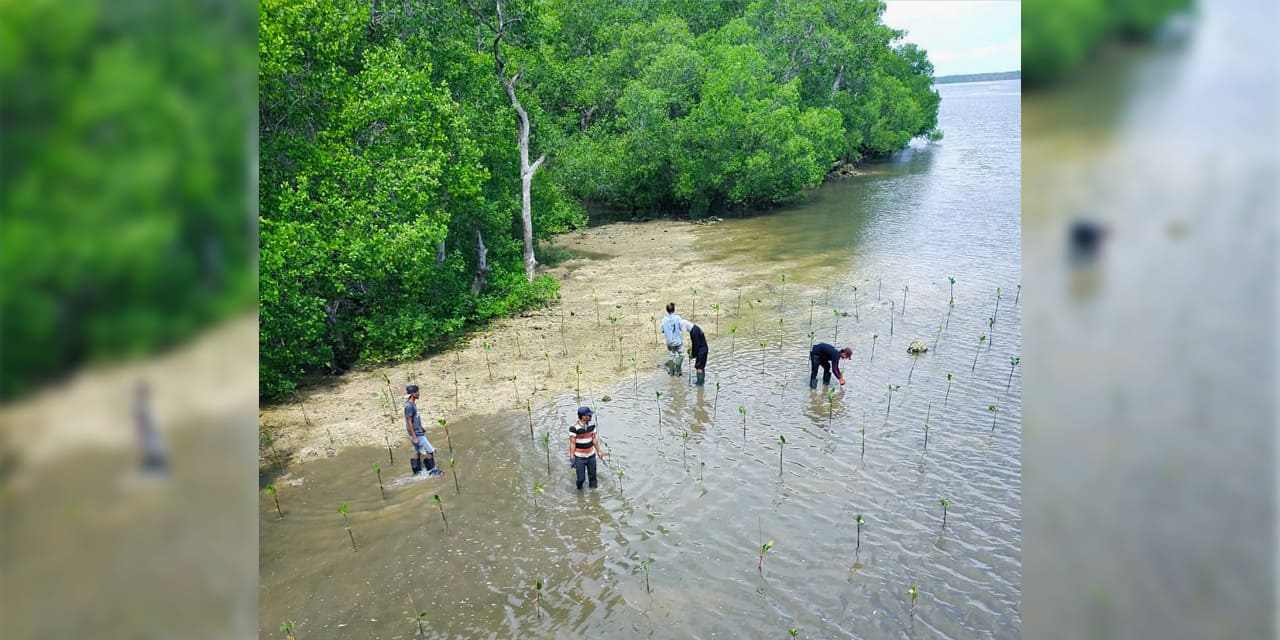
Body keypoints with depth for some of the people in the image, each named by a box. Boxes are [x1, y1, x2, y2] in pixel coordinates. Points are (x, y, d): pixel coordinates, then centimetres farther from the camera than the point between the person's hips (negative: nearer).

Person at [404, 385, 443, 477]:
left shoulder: (413, 404, 9)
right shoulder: (409, 406, -21)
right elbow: (409, 422, -22)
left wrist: (422, 429, 27)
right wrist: (414, 437, -22)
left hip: (418, 432, 10)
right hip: (416, 434, -10)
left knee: (417, 452, 16)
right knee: (429, 450, -5)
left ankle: (417, 471, 24)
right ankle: (432, 470, 3)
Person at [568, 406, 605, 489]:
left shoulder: (591, 426, -2)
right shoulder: (574, 428, -19)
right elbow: (572, 443, -15)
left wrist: (599, 451, 13)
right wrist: (571, 458, -16)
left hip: (591, 456, 5)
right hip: (580, 457, -5)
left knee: (593, 477, 9)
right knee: (581, 478, 2)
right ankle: (580, 490, 30)